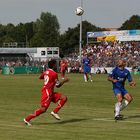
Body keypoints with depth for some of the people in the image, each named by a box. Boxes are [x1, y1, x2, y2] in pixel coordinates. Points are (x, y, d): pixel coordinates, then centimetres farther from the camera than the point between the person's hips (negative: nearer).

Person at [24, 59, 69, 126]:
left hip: (50, 92, 10)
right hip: (47, 91, -10)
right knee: (43, 109, -13)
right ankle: (27, 119, -8)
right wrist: (64, 80, 3)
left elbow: (40, 77, 31)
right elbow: (58, 85, -9)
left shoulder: (46, 72, 11)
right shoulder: (54, 74, -13)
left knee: (64, 98, 5)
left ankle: (55, 112, 0)